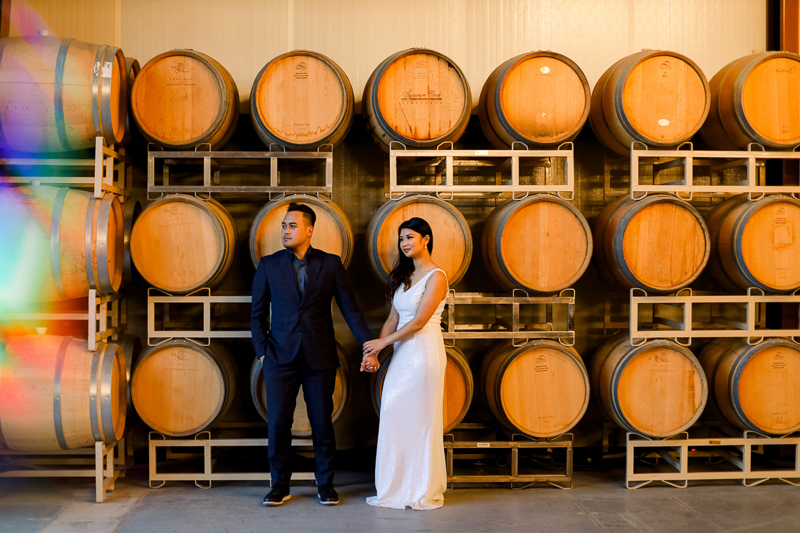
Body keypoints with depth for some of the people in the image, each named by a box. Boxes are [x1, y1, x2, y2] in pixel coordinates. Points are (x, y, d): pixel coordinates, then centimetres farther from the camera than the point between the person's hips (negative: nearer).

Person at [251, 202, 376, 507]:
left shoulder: (330, 264, 3)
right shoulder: (269, 265, 5)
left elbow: (349, 308, 2)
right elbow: (258, 314, 9)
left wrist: (368, 344, -7)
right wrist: (261, 351, 0)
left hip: (320, 357, 0)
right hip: (281, 357, 1)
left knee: (322, 422, 6)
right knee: (278, 423, 1)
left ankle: (325, 484, 21)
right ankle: (280, 485, 16)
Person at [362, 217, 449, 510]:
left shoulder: (436, 277, -10)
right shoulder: (403, 276, 15)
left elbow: (418, 322, -15)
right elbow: (394, 318, 14)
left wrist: (383, 342, -8)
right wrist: (374, 351, 3)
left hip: (424, 352, -8)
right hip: (402, 354, 8)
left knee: (421, 420, -1)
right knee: (393, 417, 6)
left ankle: (425, 492, 10)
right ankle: (397, 489, 16)